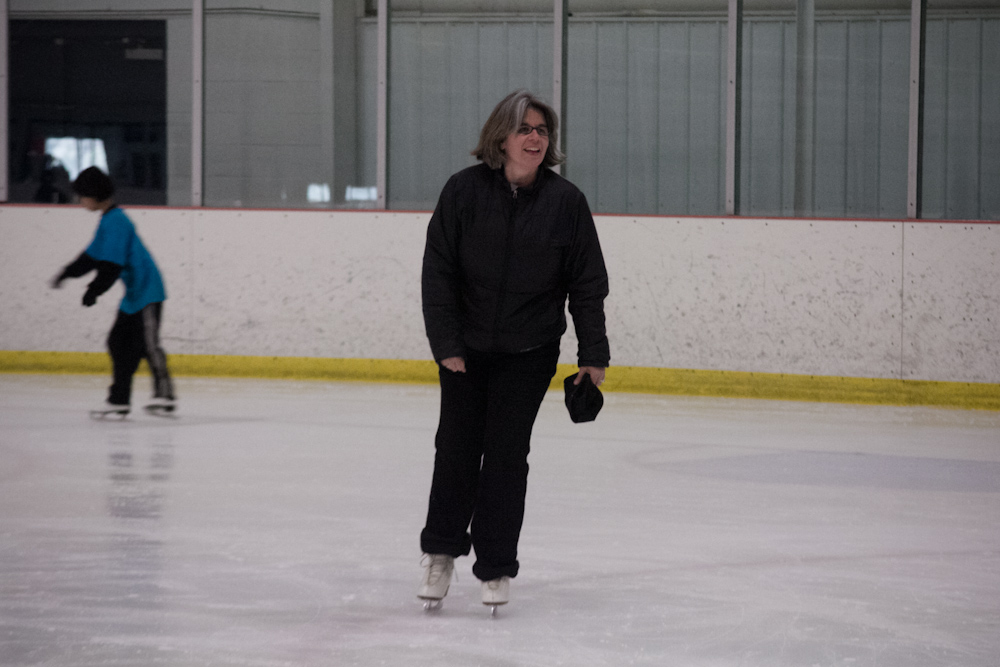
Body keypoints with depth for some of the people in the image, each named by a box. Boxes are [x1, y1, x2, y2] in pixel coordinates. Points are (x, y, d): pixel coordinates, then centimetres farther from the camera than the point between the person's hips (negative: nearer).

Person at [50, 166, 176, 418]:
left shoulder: (115, 222, -17)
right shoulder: (108, 220, 15)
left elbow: (112, 264, -23)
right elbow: (94, 255, 24)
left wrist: (95, 290, -23)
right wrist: (68, 273, 26)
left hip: (147, 292, -11)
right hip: (134, 293, 11)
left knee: (147, 343, -13)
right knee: (119, 342, 10)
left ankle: (165, 395, -12)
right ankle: (119, 399, 12)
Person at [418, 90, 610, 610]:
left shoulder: (565, 201, -7)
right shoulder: (464, 190, -10)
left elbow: (587, 283, -2)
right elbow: (438, 270, -7)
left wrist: (593, 355, -5)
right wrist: (446, 343, -11)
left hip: (530, 351, 0)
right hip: (465, 346, 0)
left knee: (506, 451, -2)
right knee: (457, 446, 6)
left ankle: (495, 567, 9)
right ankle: (441, 552, 25)